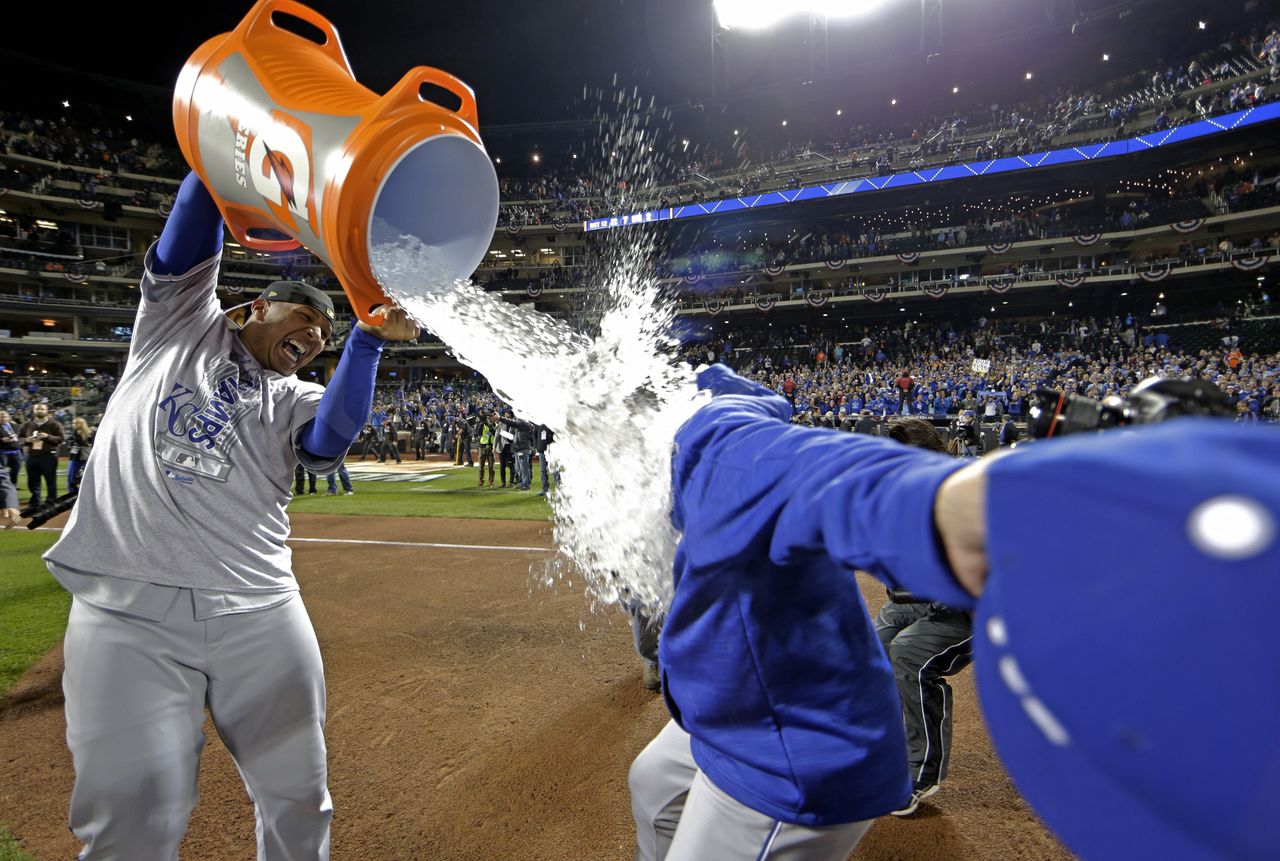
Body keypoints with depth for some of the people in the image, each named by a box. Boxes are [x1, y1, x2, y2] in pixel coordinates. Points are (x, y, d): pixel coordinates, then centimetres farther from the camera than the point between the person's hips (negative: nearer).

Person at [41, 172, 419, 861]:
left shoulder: (295, 400, 14)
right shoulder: (182, 318, 14)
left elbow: (328, 443, -8)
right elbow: (190, 235, 2)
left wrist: (369, 338, -17)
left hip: (259, 614, 3)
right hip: (127, 611, -2)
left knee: (298, 802, 7)